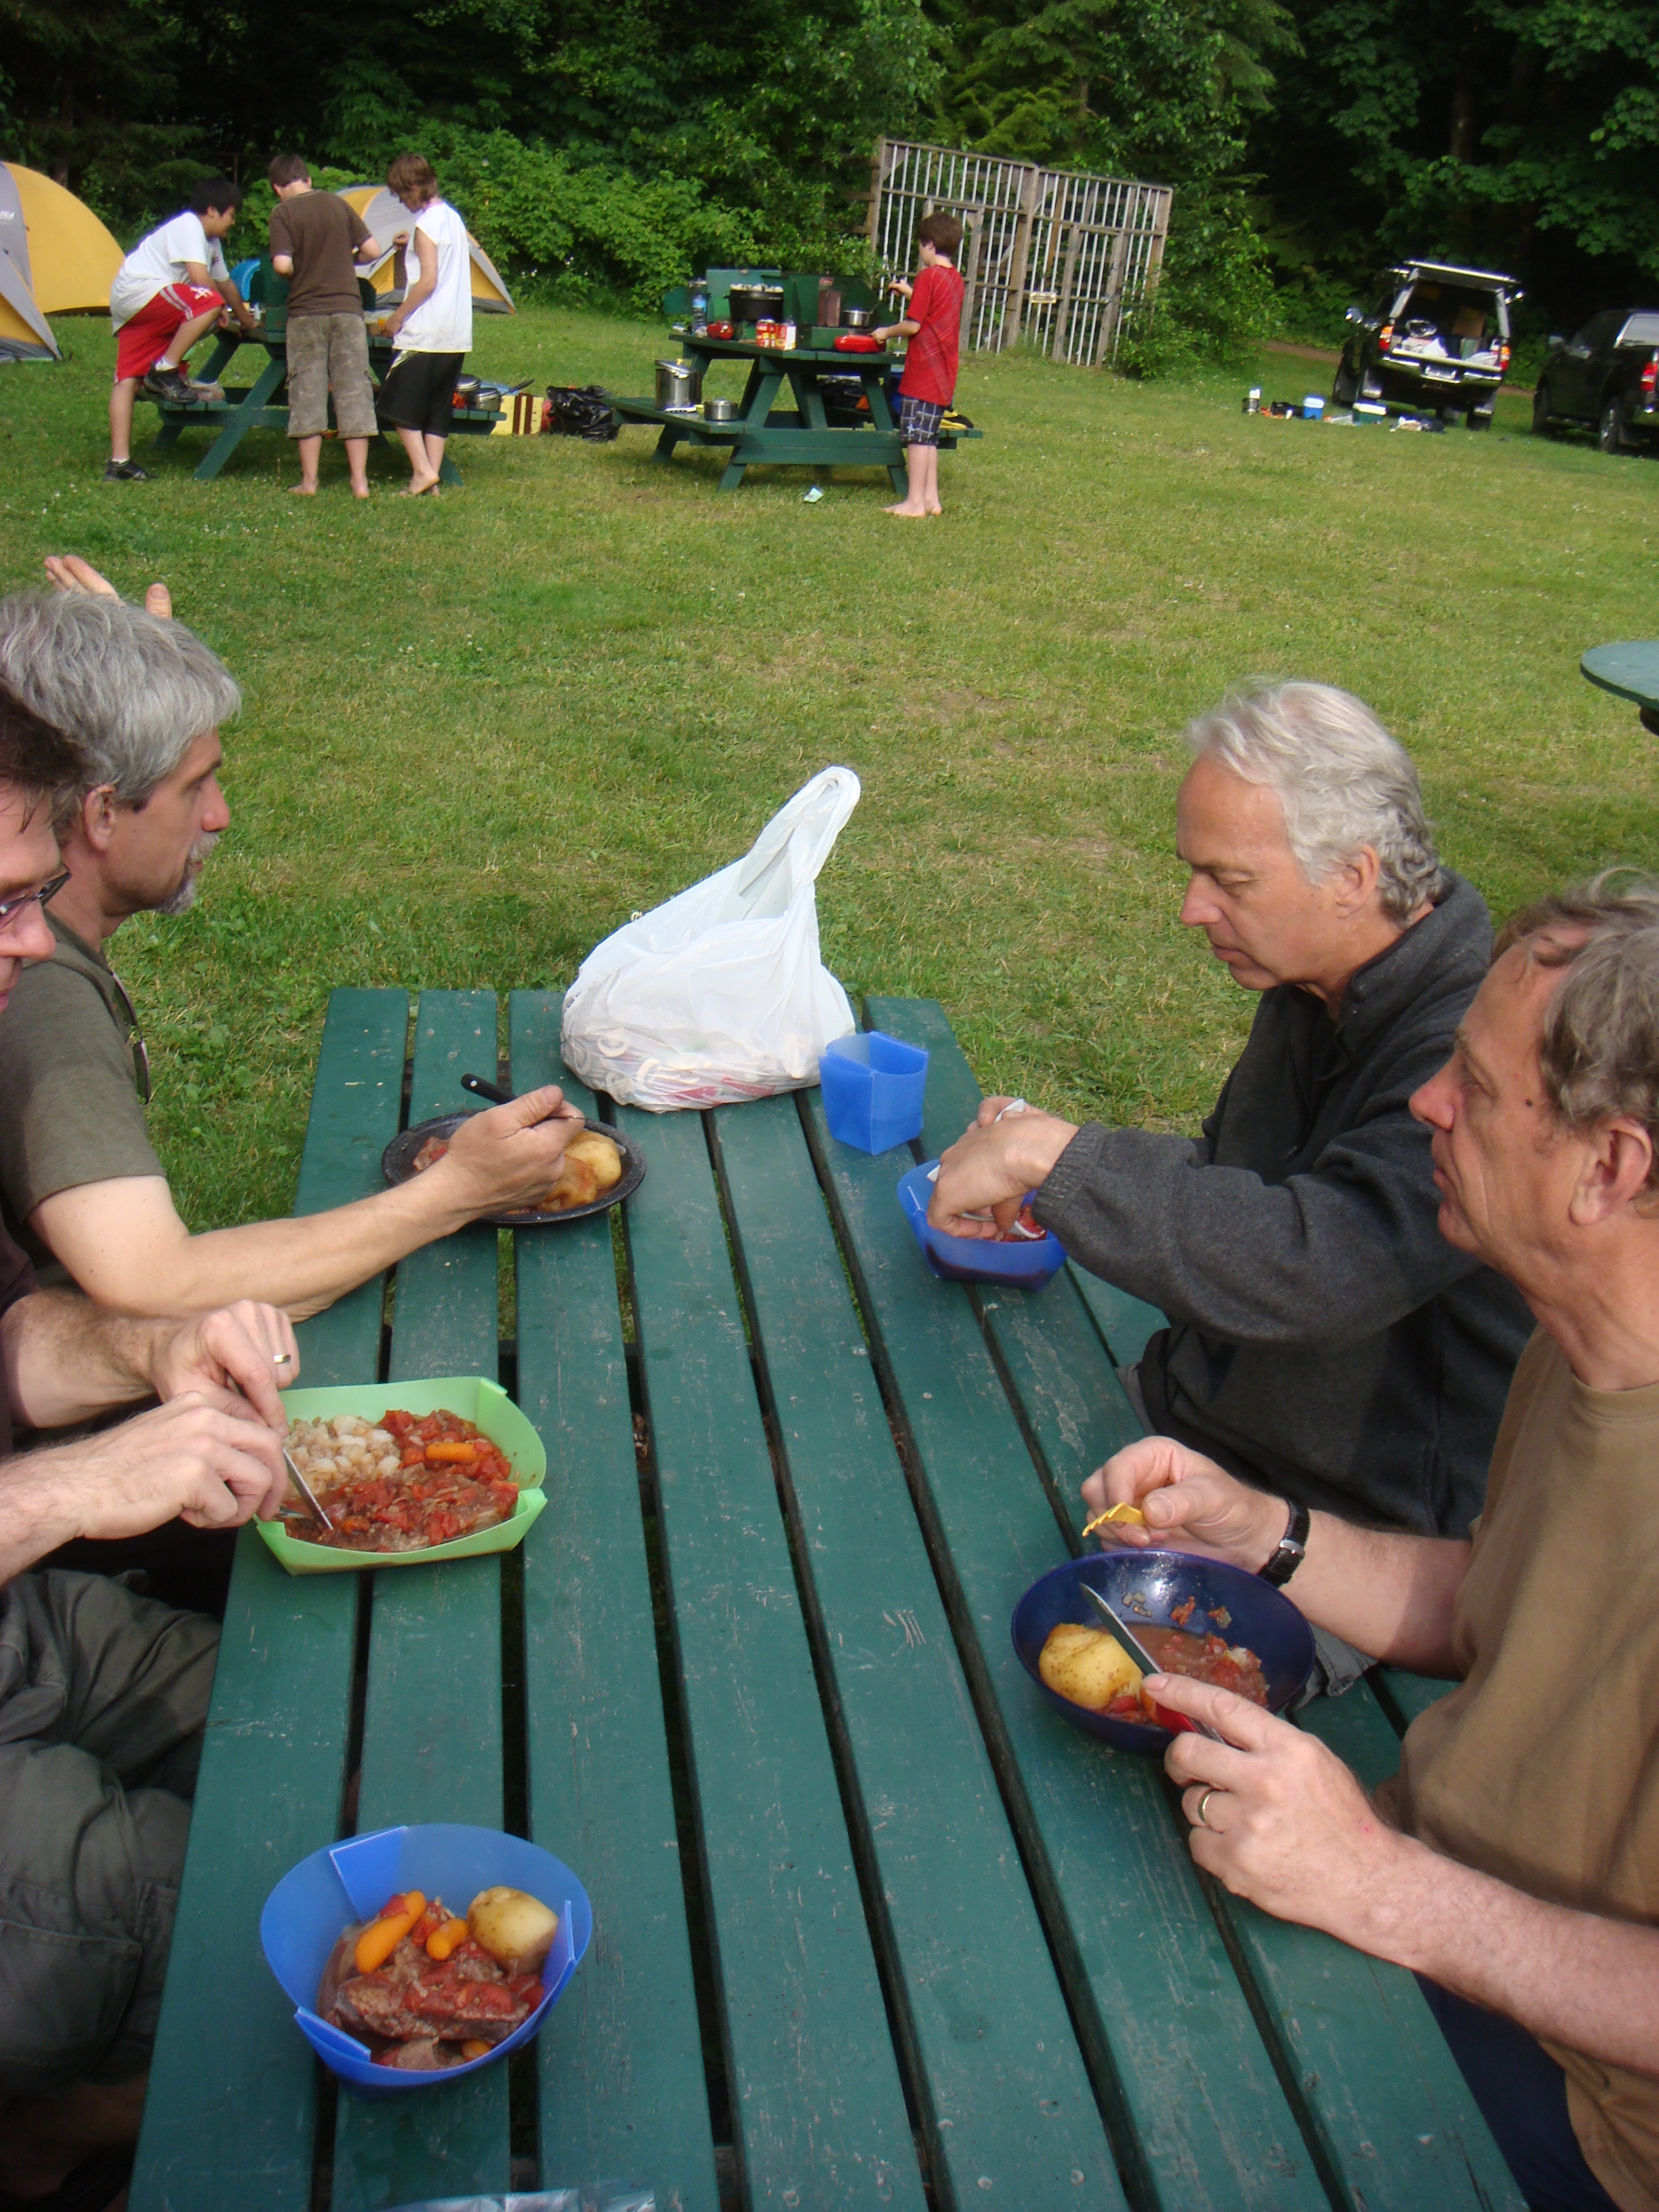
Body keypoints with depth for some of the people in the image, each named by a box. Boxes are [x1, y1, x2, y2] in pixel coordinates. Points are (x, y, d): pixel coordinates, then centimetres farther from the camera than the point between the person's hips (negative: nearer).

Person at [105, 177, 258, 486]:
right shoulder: (188, 226, -9)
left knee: (127, 379, 1)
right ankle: (165, 371, -18)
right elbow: (200, 278, -20)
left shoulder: (211, 241, 21)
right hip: (139, 290, -10)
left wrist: (248, 321, 42)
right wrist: (224, 311, -3)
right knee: (209, 302, -24)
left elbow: (226, 283, 35)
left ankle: (119, 462, -5)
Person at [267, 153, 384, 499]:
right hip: (347, 308, 2)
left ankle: (309, 480, 4)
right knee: (353, 392, 3)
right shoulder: (337, 203, 7)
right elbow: (372, 250, 5)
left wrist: (299, 274, 7)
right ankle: (359, 481, 1)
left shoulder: (283, 213, -3)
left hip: (306, 312, -2)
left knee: (307, 394, 4)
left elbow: (282, 264, -15)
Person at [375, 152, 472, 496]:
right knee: (438, 408, 10)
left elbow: (428, 281, -17)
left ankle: (422, 471, -8)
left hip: (424, 335, -8)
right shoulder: (454, 218, 13)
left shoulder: (426, 225, -12)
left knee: (398, 403, 0)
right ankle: (433, 476, 9)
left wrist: (398, 316, -9)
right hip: (457, 334, 9)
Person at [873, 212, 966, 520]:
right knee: (929, 437, 13)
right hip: (944, 375, 8)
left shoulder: (929, 276, -13)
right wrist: (910, 293, 28)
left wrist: (887, 332, 1)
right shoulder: (955, 279, 12)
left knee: (916, 436, -6)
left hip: (924, 369, -8)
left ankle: (915, 502, -6)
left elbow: (913, 325, -15)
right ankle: (930, 498, 15)